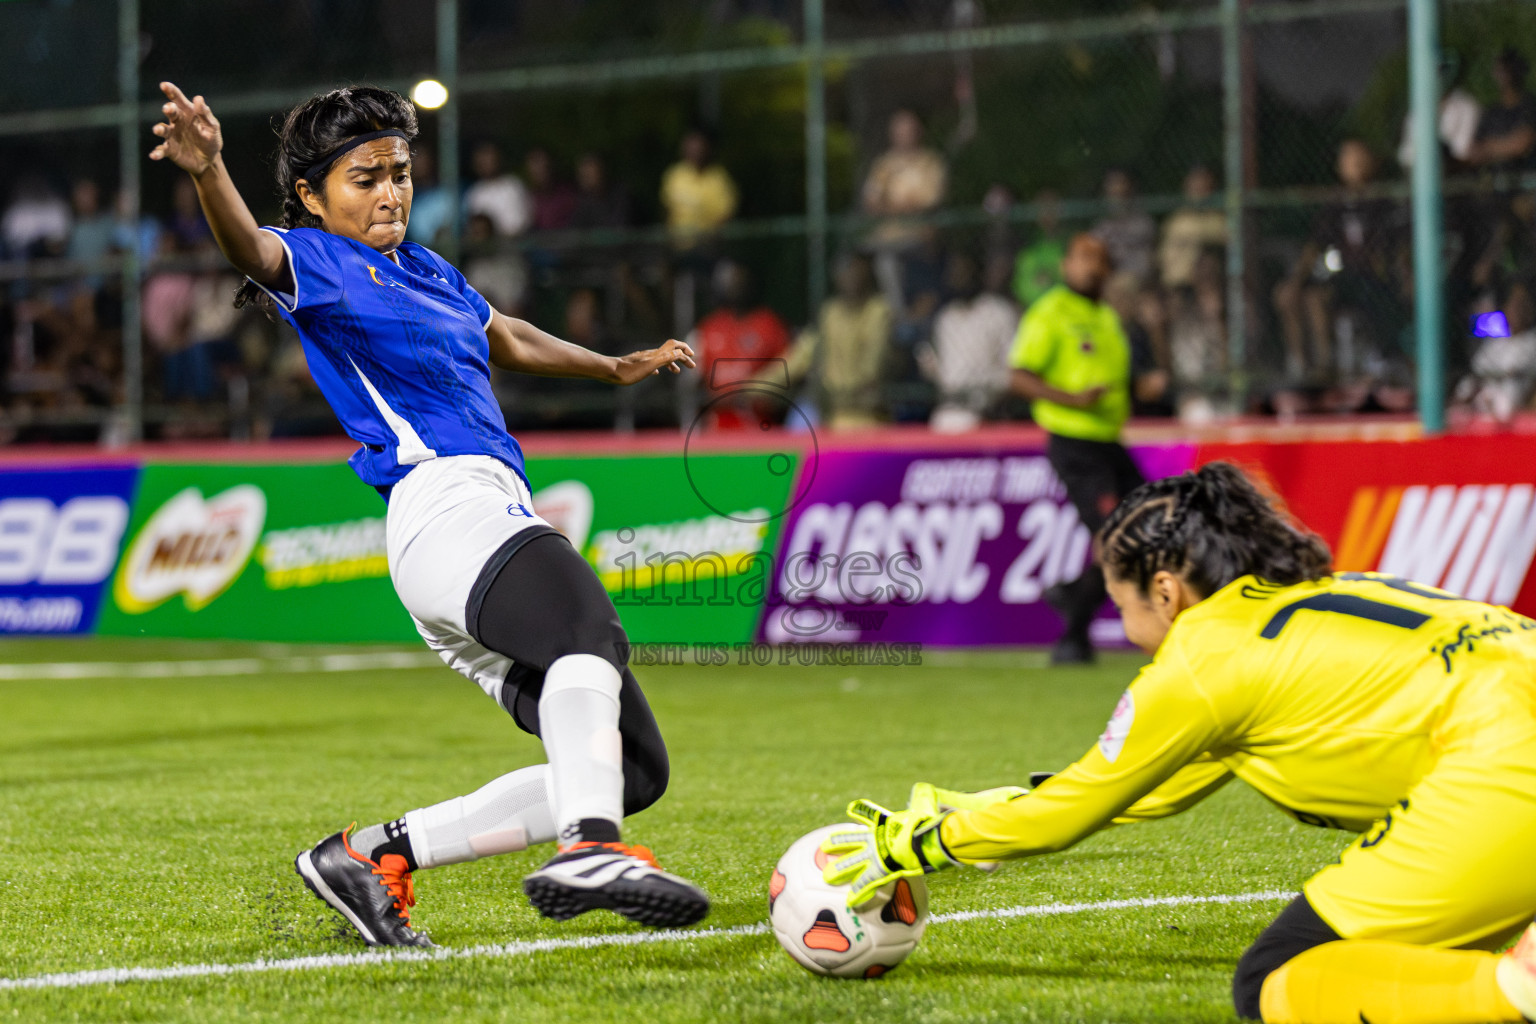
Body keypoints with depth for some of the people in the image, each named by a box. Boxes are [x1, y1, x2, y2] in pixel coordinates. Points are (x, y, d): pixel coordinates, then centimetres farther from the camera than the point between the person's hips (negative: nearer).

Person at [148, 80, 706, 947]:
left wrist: (616, 368, 61)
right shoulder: (317, 262, 4)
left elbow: (506, 340, 47)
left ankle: (379, 853, 3)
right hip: (444, 509, -9)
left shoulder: (428, 271, 29)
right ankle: (588, 850, -61)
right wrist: (210, 169, -41)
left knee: (634, 771, 3)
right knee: (590, 629, -38)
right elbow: (252, 249, -19)